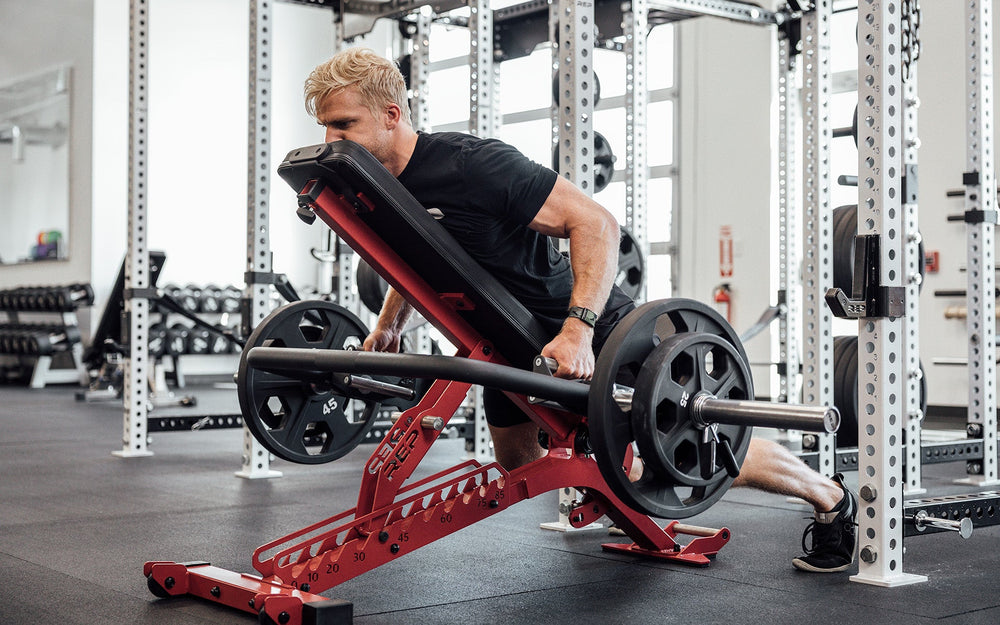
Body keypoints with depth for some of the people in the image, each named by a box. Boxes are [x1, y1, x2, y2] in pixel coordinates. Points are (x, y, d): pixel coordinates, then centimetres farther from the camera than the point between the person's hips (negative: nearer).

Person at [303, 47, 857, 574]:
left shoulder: (469, 166, -31)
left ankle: (831, 497, 23)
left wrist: (577, 329, -42)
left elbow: (595, 222, -32)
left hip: (589, 333, -8)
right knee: (519, 465, 20)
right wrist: (386, 327, 10)